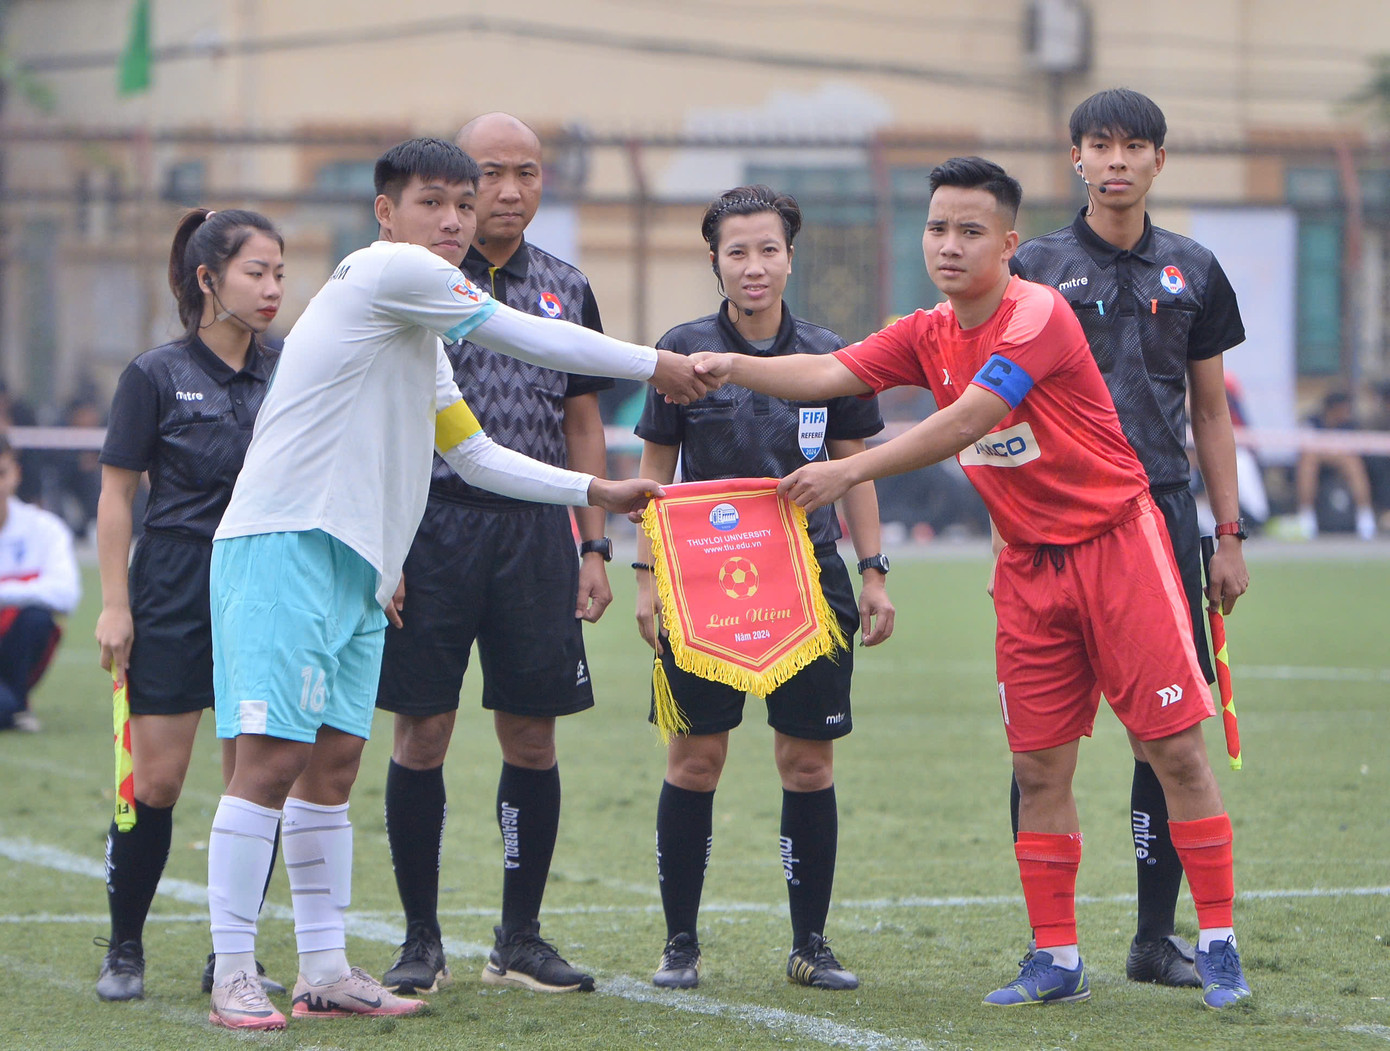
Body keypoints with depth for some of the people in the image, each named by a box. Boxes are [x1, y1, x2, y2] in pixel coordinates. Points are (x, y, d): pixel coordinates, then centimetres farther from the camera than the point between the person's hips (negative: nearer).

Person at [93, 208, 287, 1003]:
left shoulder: (287, 376, 6)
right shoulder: (157, 377, -4)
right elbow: (117, 497, -1)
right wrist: (115, 605, -7)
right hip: (174, 596, -3)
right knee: (156, 779, -4)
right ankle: (125, 950, 10)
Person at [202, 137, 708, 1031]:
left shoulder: (425, 341, 22)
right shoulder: (388, 271, -7)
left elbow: (478, 457, 30)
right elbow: (526, 339, -3)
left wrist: (595, 492, 28)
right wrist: (654, 365, 8)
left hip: (355, 559, 10)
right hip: (284, 546, -10)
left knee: (333, 761, 8)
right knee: (273, 756, -12)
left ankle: (325, 969, 12)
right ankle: (233, 976, -12)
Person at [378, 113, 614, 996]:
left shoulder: (567, 290, 12)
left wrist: (594, 545, 11)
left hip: (535, 528, 3)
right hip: (434, 519, -3)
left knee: (532, 735, 3)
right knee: (423, 731, -2)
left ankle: (521, 939, 12)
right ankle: (421, 940, 7)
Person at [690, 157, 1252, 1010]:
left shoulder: (1038, 315, -18)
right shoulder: (928, 337, 4)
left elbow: (964, 424, -25)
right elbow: (829, 375, -6)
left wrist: (851, 471, -25)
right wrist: (735, 366, -23)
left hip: (1117, 546, -6)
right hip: (1029, 565, 6)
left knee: (1177, 748, -5)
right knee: (1039, 767, 4)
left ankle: (1219, 944, 1)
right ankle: (1057, 961, 10)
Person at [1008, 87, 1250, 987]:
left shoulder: (1192, 271, 11)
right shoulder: (1034, 269, 3)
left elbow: (1211, 411, 15)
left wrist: (1229, 537, 10)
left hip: (1162, 514, 2)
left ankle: (1157, 937, 7)